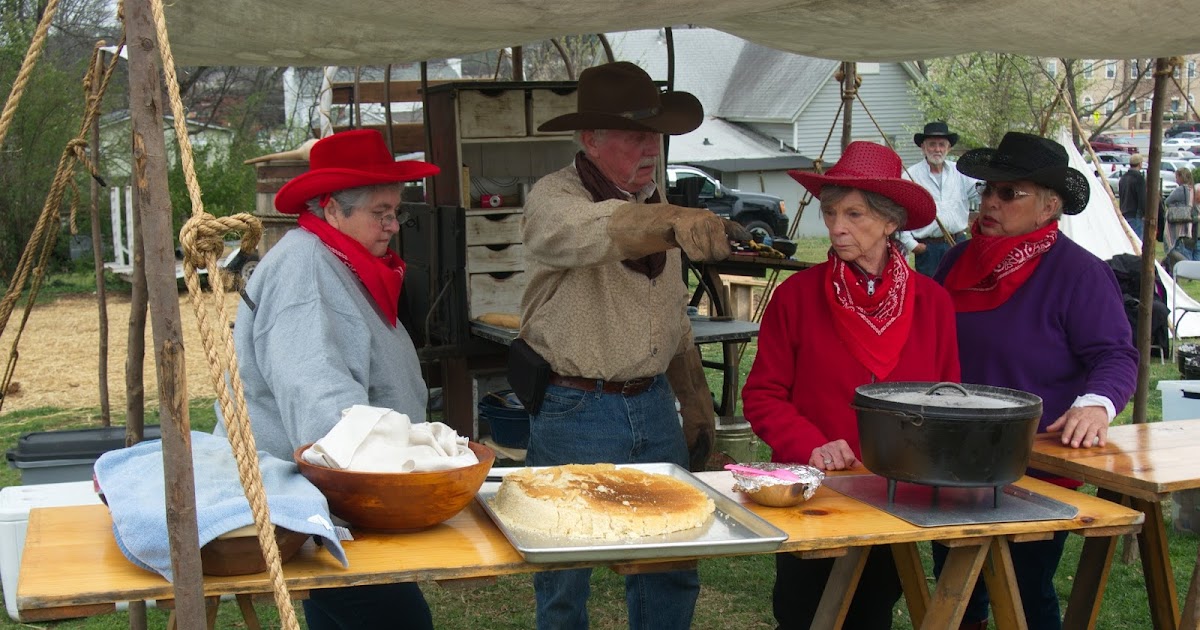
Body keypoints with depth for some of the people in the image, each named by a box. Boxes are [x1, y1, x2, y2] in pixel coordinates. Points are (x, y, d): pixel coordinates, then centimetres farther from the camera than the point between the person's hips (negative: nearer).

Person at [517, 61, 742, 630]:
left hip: (653, 407, 6)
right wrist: (677, 223, -55)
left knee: (671, 568, 11)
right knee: (565, 577, 6)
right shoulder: (553, 199, -12)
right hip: (574, 413, -6)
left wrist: (696, 402, 16)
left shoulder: (654, 206, 10)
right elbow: (594, 232, -37)